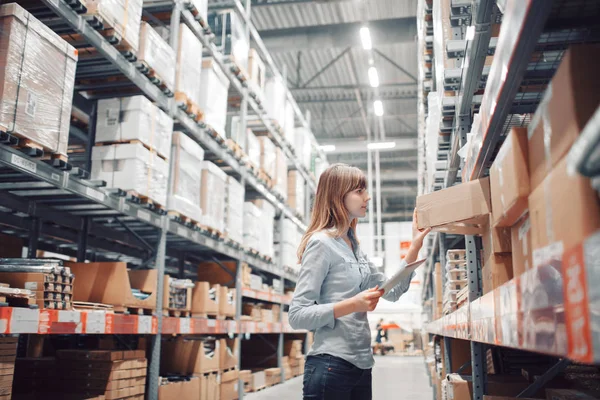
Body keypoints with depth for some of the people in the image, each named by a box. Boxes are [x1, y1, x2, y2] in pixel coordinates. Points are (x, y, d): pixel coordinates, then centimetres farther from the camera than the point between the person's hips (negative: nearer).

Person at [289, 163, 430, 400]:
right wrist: (352, 305, -24)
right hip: (330, 366, -8)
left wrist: (416, 245, 9)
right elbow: (297, 315, -16)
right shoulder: (322, 243, -13)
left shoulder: (353, 246, 11)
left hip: (361, 366, 8)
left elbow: (392, 292, 14)